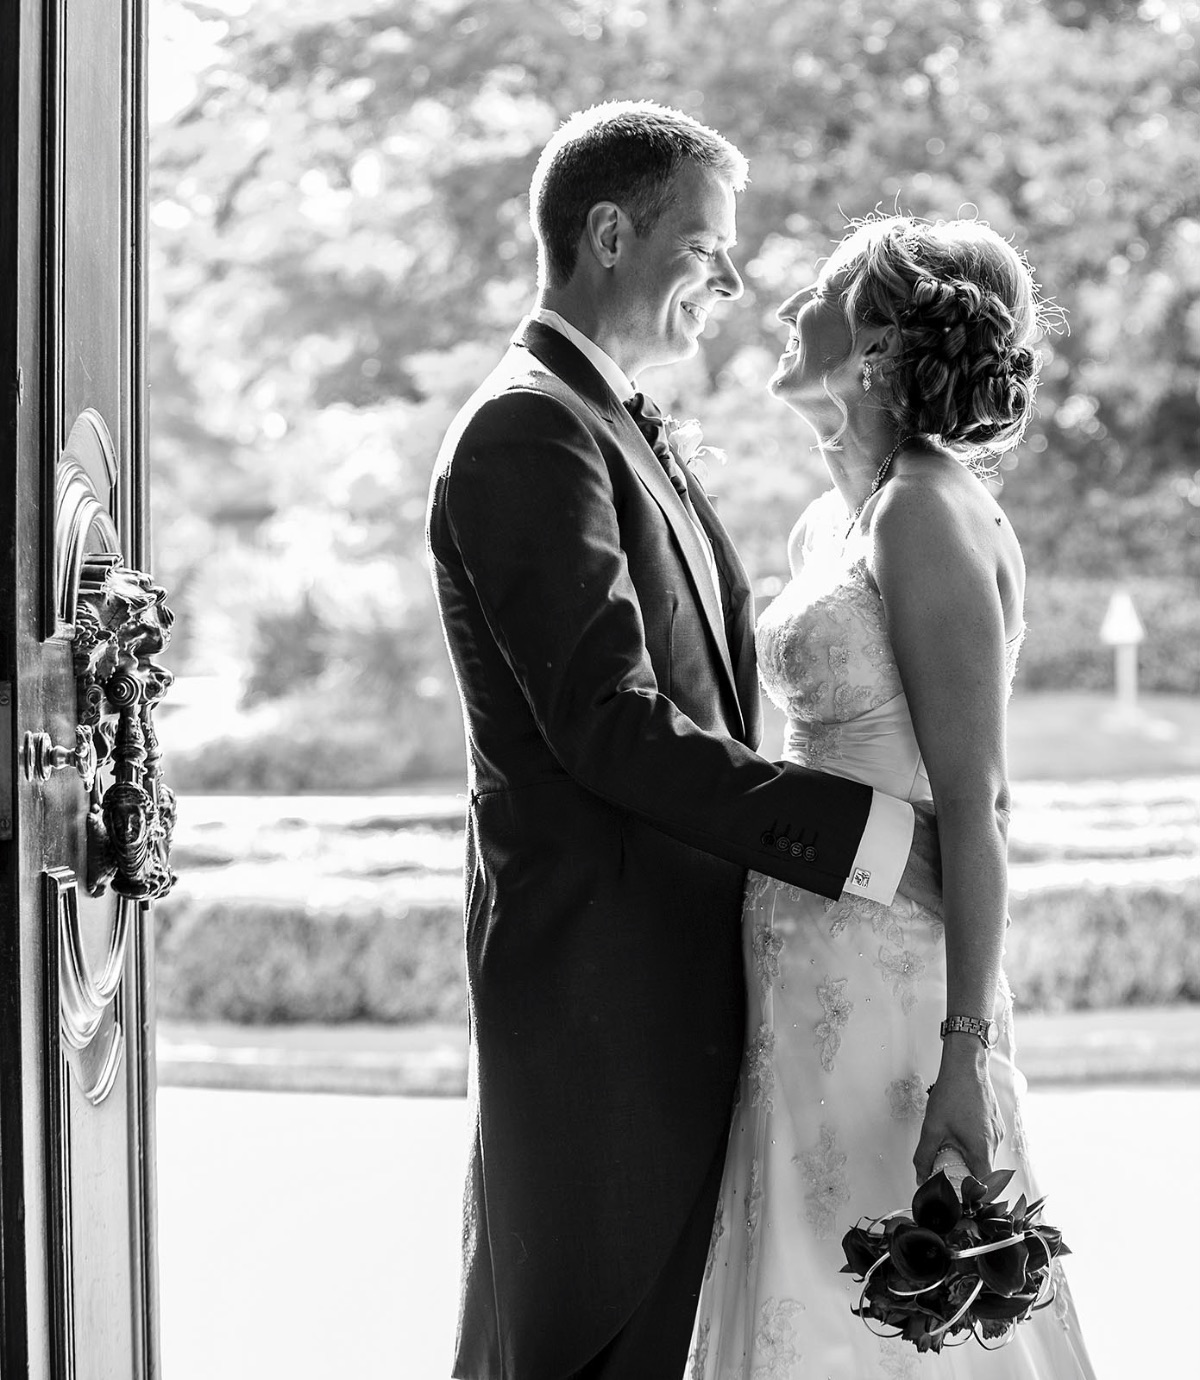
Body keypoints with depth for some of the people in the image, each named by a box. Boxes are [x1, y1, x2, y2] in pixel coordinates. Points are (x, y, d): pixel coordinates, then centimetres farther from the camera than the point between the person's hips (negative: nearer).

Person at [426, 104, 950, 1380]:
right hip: (599, 975, -10)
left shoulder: (614, 428, 17)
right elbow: (610, 727, -23)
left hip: (676, 967, 10)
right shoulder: (528, 434, -15)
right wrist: (873, 838, -23)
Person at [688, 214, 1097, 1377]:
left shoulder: (927, 512, -13)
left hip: (887, 984, -8)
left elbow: (973, 801, -18)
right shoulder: (825, 527, 13)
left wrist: (967, 1048, -21)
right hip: (808, 975, 8)